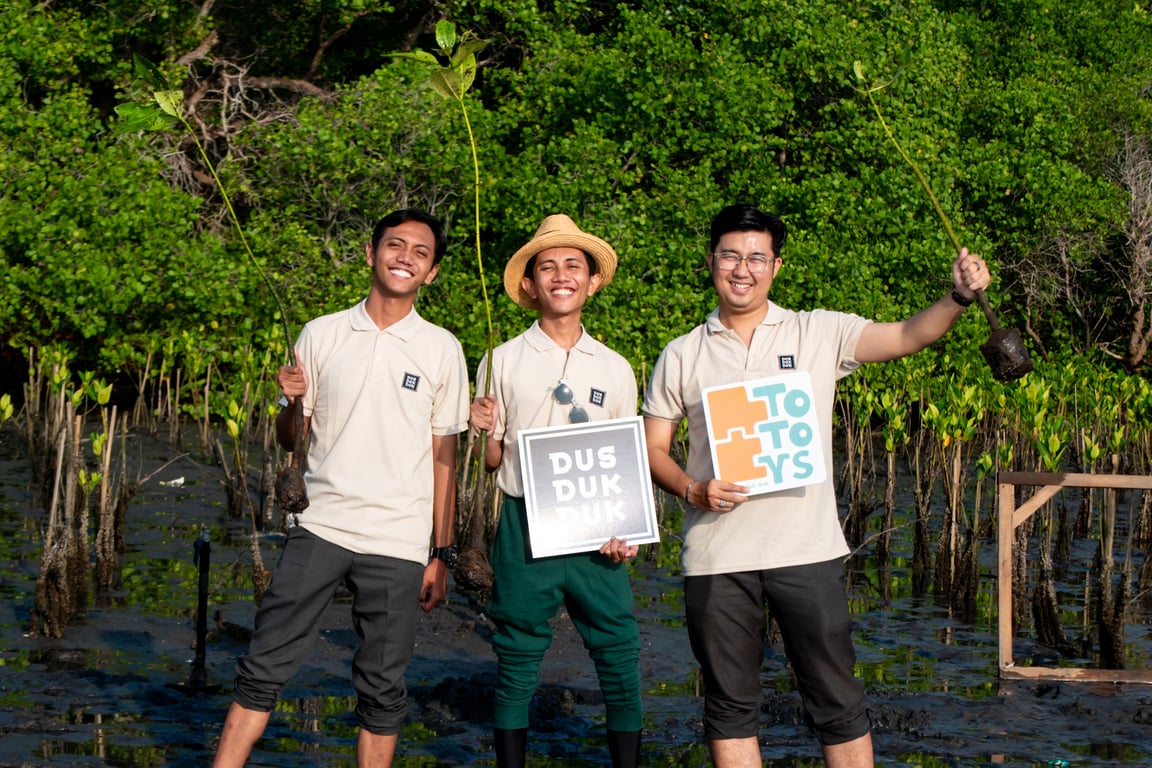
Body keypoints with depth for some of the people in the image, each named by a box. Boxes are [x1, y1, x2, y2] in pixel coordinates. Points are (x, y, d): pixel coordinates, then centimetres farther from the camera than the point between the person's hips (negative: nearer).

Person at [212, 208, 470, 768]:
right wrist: (291, 402, -11)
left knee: (383, 691, 4)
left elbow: (443, 458, 6)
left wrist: (442, 555, 3)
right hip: (320, 527, 1)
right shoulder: (322, 334, 6)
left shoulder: (441, 350, 4)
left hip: (397, 543, 0)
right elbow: (289, 440, 11)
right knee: (263, 669, -2)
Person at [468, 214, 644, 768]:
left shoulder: (615, 370, 10)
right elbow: (491, 463, 9)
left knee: (620, 656, -2)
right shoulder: (502, 362, 5)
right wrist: (486, 431, -13)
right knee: (517, 662, 3)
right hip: (524, 528, -1)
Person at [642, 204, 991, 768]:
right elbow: (652, 448, 10)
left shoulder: (820, 334, 4)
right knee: (729, 702, 10)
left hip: (806, 550, -1)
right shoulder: (680, 357, 8)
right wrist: (692, 489, -10)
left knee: (837, 701, 2)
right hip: (716, 555, 2)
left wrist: (958, 297, -26)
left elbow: (908, 336, -7)